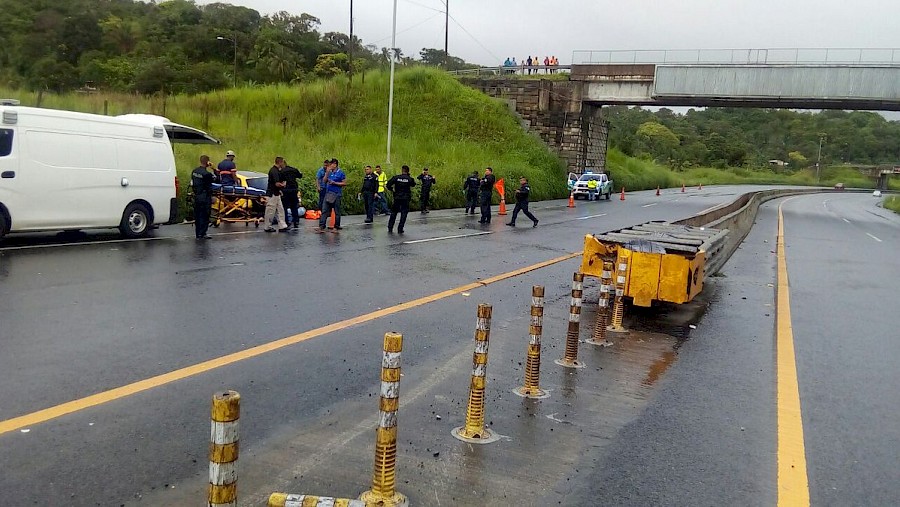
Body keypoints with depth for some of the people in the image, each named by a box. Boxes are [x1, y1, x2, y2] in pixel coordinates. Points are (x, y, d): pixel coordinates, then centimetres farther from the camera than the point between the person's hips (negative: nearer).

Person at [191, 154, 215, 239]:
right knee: (204, 216, 0)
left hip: (196, 197, 8)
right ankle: (202, 234, 1)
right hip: (205, 198, -8)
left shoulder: (194, 171, 7)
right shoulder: (206, 173, -19)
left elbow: (192, 183, 14)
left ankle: (197, 234, 19)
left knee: (197, 216, 13)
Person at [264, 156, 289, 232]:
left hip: (276, 194, 10)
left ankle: (282, 226, 10)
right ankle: (268, 227, 8)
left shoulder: (277, 170, 13)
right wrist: (283, 184, -5)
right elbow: (277, 184, -24)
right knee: (270, 211, -1)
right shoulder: (274, 171, -18)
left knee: (280, 210, 9)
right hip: (272, 194, -10)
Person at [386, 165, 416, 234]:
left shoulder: (396, 177, -6)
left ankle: (390, 228, 14)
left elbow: (388, 184, -10)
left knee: (393, 212, 14)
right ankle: (400, 229, 3)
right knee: (404, 214, 7)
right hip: (406, 198, -1)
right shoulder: (409, 179, -6)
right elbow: (413, 184, 14)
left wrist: (391, 189, 7)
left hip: (397, 198, 1)